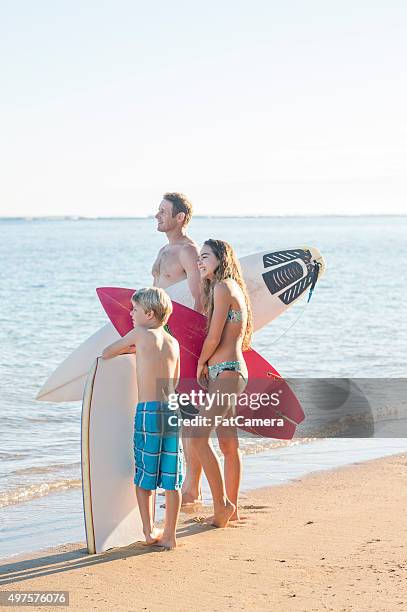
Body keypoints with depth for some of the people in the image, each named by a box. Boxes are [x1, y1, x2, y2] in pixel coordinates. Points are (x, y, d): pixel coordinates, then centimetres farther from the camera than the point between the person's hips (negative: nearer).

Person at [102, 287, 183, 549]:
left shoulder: (140, 334, 0)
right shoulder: (173, 342, 14)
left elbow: (106, 353, 10)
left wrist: (130, 349, 28)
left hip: (148, 409, -5)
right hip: (173, 409, 5)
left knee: (144, 474, 7)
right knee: (172, 477, 6)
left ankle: (149, 531, 11)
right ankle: (169, 535, 10)